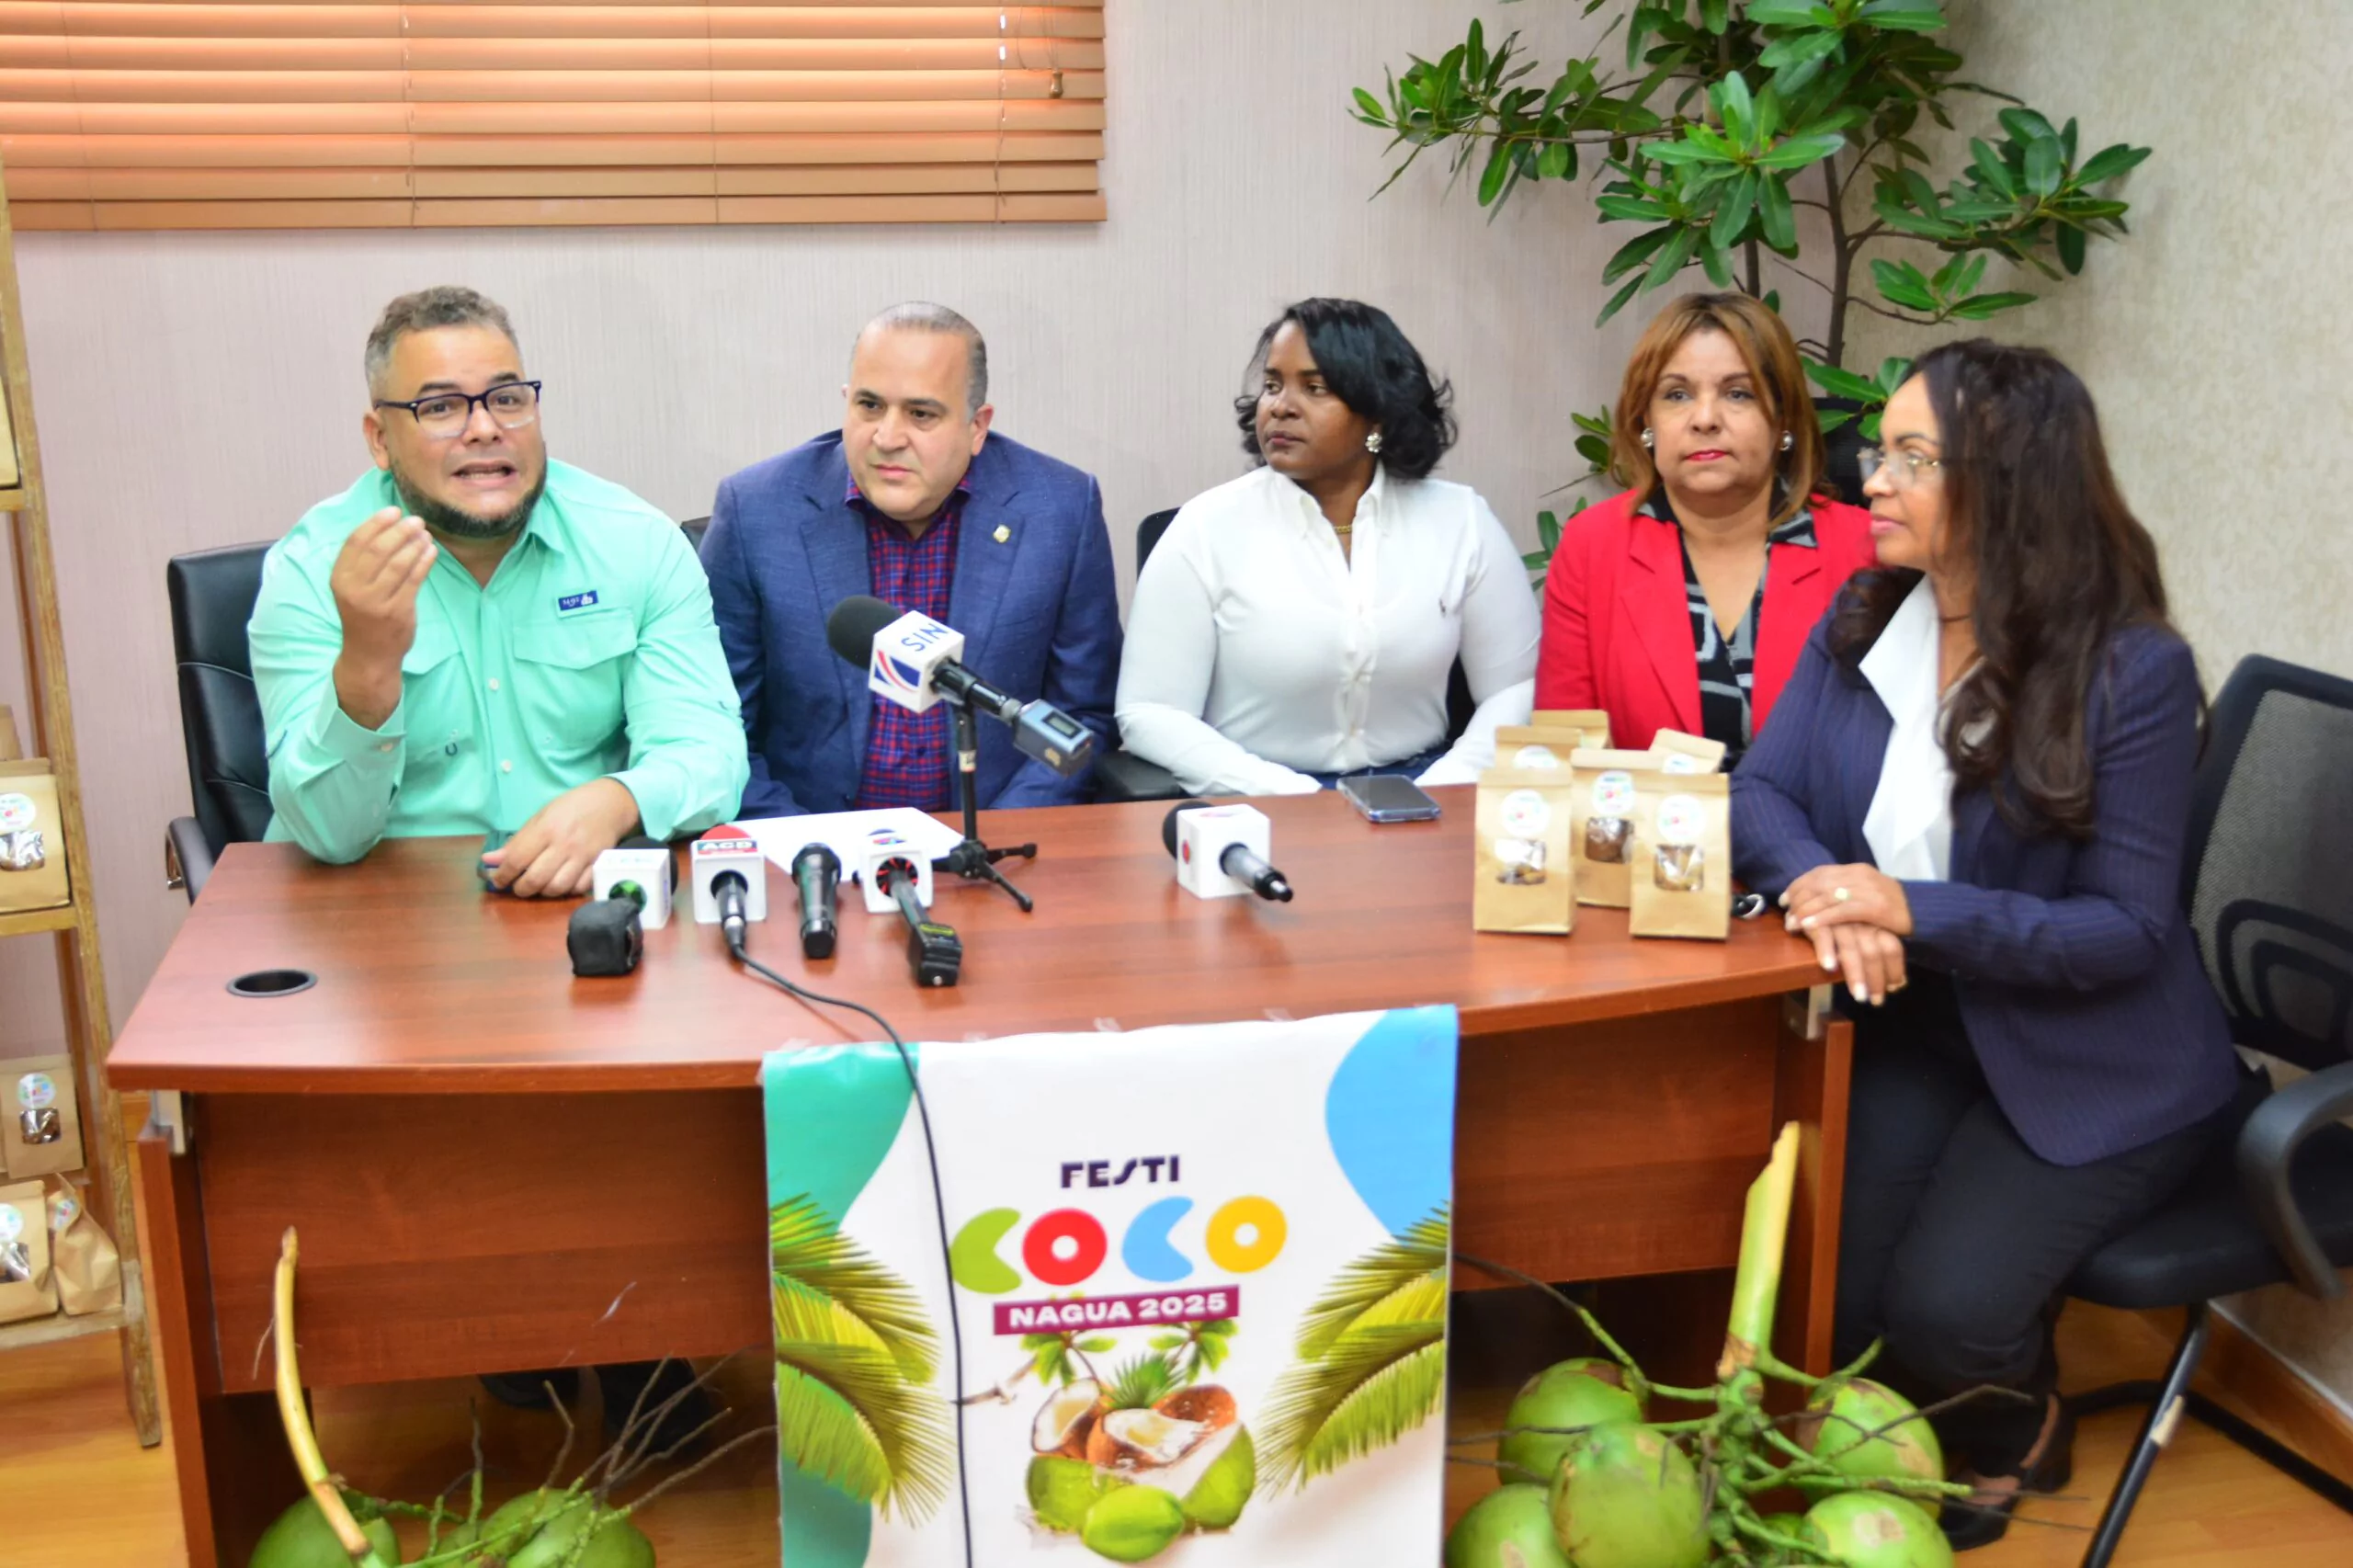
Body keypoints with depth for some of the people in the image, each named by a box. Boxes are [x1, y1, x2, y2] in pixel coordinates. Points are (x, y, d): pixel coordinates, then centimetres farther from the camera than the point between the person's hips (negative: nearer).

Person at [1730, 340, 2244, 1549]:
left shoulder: (2131, 668, -17)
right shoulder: (1859, 620, -1)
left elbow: (2127, 928, -16)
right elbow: (1763, 790, -1)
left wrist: (1914, 912, -29)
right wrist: (1816, 884, -26)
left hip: (2093, 1062, -4)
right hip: (1913, 1026, 4)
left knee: (1941, 1308, -21)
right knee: (1832, 1286, -16)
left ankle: (2013, 1436, 17)